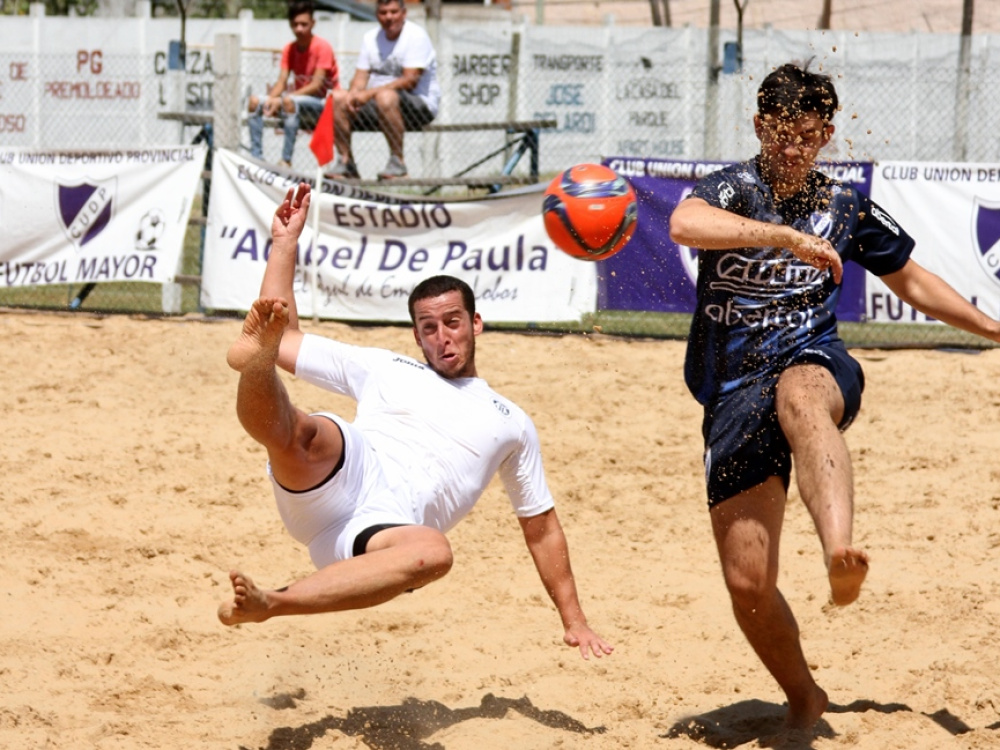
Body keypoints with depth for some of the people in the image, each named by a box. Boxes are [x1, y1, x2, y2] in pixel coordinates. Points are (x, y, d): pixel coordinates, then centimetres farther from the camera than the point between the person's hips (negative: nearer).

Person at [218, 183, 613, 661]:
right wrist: (285, 243, 23)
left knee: (433, 553, -40)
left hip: (385, 532, -2)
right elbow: (286, 338, 28)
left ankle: (268, 604, -48)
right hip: (335, 481, 2)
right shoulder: (384, 370, 29)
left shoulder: (511, 423, 28)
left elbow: (541, 528, 32)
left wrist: (574, 620, 27)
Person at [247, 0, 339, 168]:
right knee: (254, 101, -7)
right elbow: (281, 82, 1)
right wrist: (271, 99, -23)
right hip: (297, 99, 7)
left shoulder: (322, 47, -13)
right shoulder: (289, 50, 6)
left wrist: (281, 99, -28)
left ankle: (286, 161, -38)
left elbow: (316, 86, -20)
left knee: (290, 102, -37)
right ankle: (256, 157, -12)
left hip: (324, 104, -7)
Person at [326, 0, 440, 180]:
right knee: (337, 97, -11)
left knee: (386, 96, -38)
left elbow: (410, 81, -20)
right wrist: (354, 94, -17)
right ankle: (345, 161, -9)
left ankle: (397, 161, -30)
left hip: (421, 106, -7)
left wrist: (370, 93, -26)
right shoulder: (370, 38, 11)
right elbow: (360, 77, 7)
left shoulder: (416, 36, -10)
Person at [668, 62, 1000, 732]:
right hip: (736, 392, 0)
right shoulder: (733, 190, -1)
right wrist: (789, 236, -34)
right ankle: (804, 700, 22)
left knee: (798, 398, -41)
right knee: (748, 581, -5)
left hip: (813, 364, 0)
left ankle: (840, 551, -67)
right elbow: (684, 224, -27)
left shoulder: (846, 207, 11)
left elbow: (910, 279, 29)